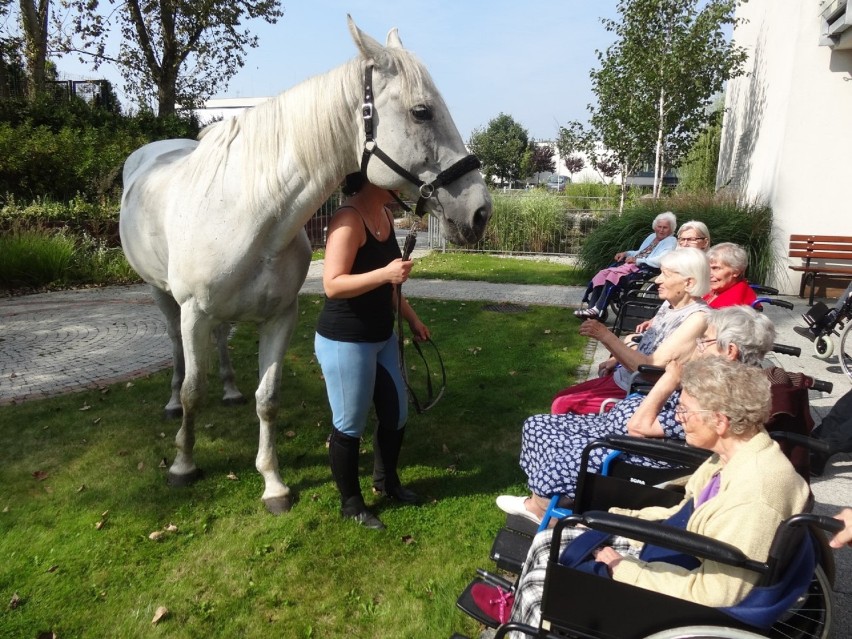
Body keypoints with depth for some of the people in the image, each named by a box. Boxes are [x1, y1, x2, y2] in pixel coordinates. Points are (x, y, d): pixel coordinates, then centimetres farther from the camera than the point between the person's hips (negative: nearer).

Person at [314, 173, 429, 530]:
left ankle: (385, 479, 44)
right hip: (345, 342, -9)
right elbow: (332, 285, -26)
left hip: (382, 336, 9)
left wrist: (410, 317, 18)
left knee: (397, 412, 19)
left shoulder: (384, 214, 7)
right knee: (350, 425, 8)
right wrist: (385, 273, -34)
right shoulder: (349, 219, -20)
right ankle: (350, 503, 29)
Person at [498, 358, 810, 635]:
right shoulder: (735, 454, -3)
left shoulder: (754, 496, -32)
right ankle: (516, 620, 24)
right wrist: (617, 519, 2)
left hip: (671, 594, -8)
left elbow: (715, 594, -28)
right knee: (546, 542, 7)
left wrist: (624, 569, -21)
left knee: (539, 584, -7)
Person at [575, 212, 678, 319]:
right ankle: (592, 307, -26)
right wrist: (626, 253, 14)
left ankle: (598, 309, -38)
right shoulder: (652, 237, 25)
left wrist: (637, 260, -18)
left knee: (614, 274, -31)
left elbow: (660, 261, -18)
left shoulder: (671, 241, -1)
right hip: (631, 265, 8)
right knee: (603, 273, -15)